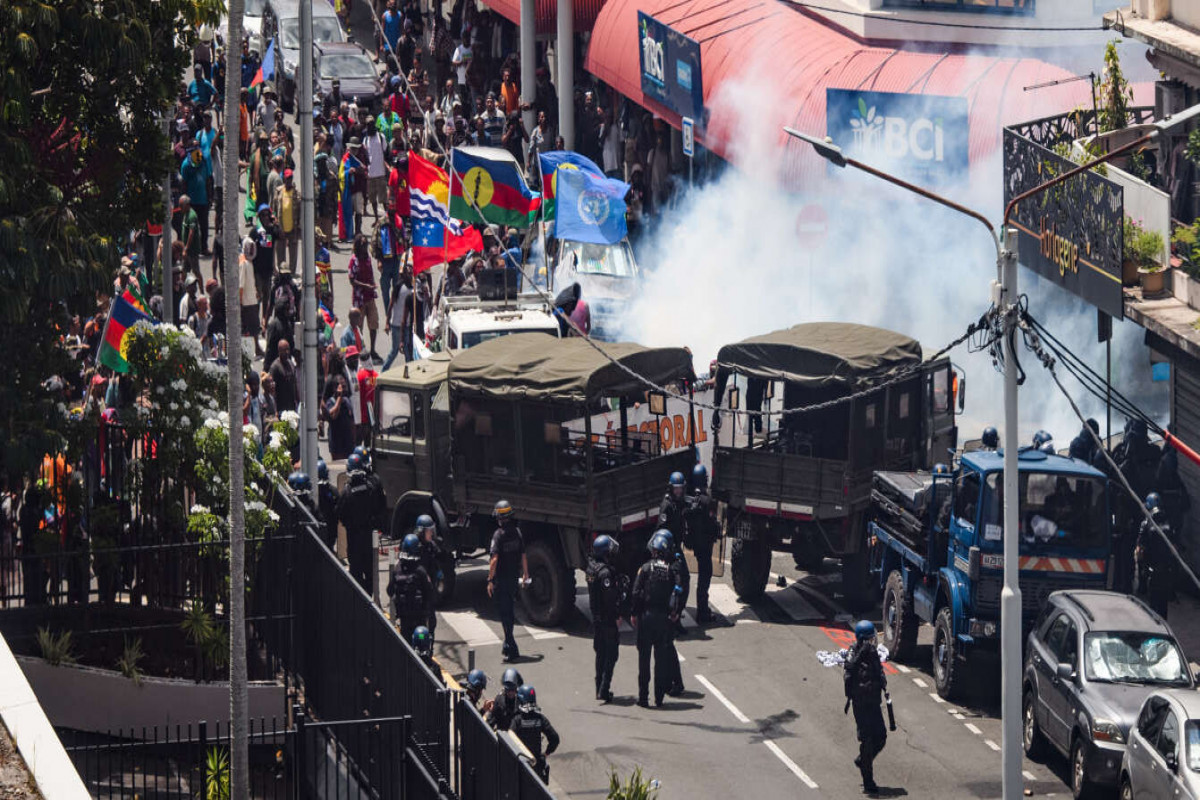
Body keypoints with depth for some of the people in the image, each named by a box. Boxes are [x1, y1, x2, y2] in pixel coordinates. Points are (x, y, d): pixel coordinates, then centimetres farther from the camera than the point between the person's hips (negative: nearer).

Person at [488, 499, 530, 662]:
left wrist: (490, 580, -17)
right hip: (513, 578, 6)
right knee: (510, 611, 20)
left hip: (500, 579, -6)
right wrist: (525, 574, 19)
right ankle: (508, 644, 33)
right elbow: (523, 556, 6)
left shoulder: (499, 535, -17)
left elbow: (494, 559, -21)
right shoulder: (517, 533, 1)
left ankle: (512, 649, -8)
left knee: (504, 613, -3)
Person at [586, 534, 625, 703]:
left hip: (596, 617, 9)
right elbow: (610, 597, -23)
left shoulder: (591, 567, 7)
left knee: (600, 653, 18)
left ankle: (600, 689, 24)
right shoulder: (605, 572, -22)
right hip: (608, 618, -9)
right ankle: (604, 690, -8)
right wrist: (617, 616, -14)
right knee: (611, 654, -3)